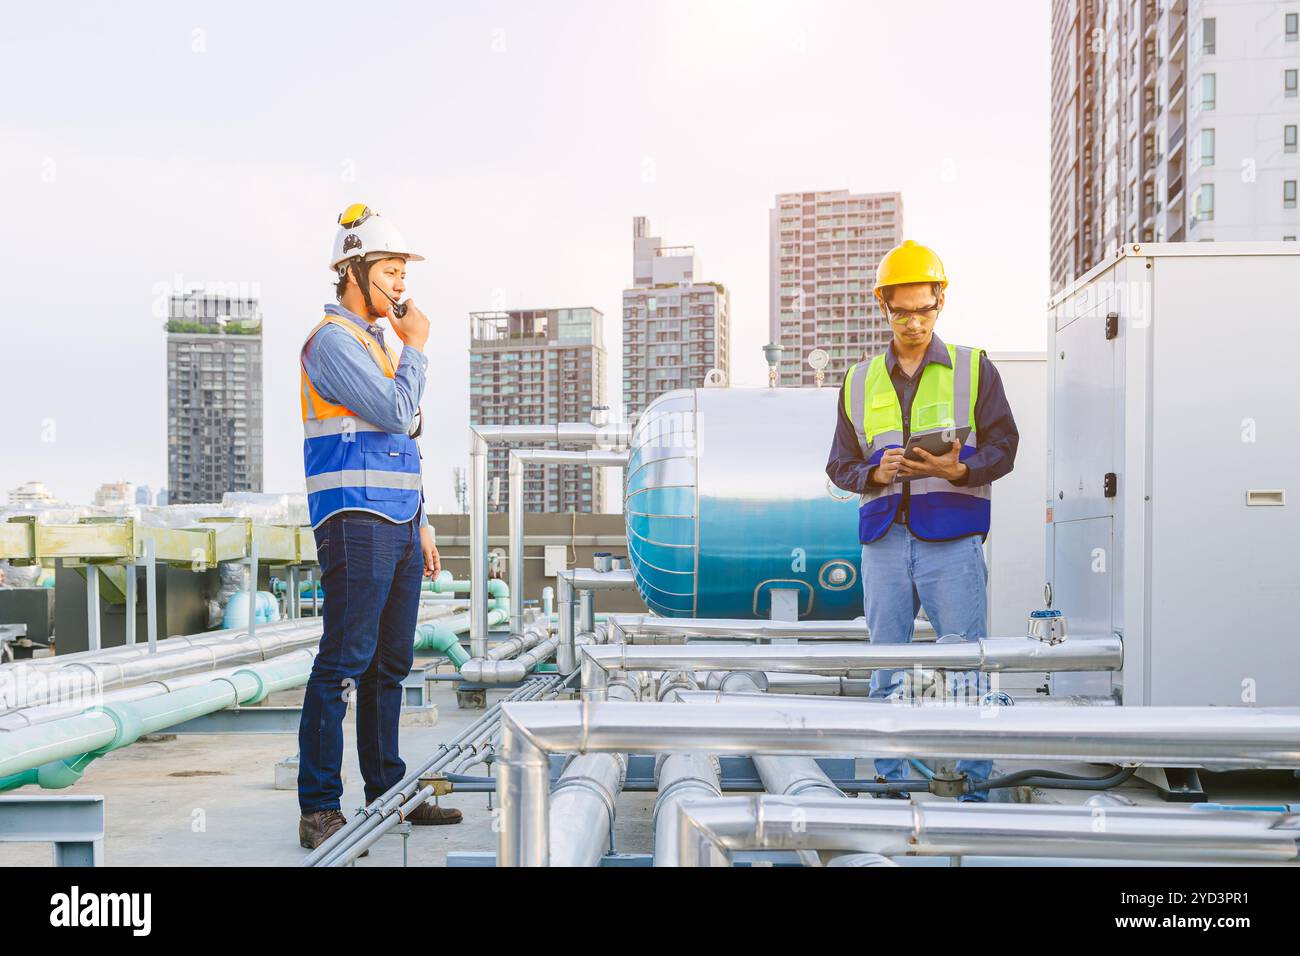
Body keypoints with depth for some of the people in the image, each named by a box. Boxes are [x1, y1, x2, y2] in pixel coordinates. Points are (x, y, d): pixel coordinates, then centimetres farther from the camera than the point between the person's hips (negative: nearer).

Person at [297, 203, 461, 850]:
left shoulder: (376, 340, 22)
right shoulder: (333, 340, -7)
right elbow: (398, 414, -17)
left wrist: (419, 524, 21)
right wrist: (416, 347, -2)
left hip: (397, 521, 9)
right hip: (356, 521, -9)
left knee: (390, 664, 12)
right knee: (344, 664, -9)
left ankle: (388, 791, 21)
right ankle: (319, 810, -4)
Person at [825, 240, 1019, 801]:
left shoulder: (973, 369, 8)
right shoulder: (860, 382, 15)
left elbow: (1002, 449, 4)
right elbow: (840, 465, 15)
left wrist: (957, 470, -16)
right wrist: (875, 473, -7)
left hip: (952, 540, -3)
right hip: (883, 539, 3)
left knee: (964, 671, -2)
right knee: (887, 673, 7)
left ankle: (973, 786, 8)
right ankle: (893, 784, 17)